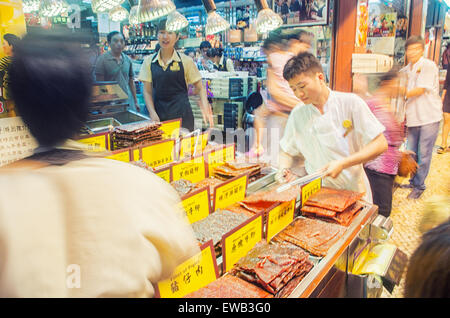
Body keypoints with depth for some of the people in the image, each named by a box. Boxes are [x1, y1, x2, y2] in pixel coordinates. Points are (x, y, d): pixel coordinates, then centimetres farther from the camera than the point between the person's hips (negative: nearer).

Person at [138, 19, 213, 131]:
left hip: (182, 115, -1)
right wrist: (153, 114, -8)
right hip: (159, 115, 2)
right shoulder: (149, 61, 5)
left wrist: (205, 109, -13)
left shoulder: (186, 61, -1)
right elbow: (147, 91, 5)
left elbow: (200, 88, 3)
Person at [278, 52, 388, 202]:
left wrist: (342, 164, -17)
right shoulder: (297, 114, 3)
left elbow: (380, 144, -7)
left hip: (353, 191, -1)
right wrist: (284, 169, -6)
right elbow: (286, 150, 15)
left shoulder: (350, 103, -6)